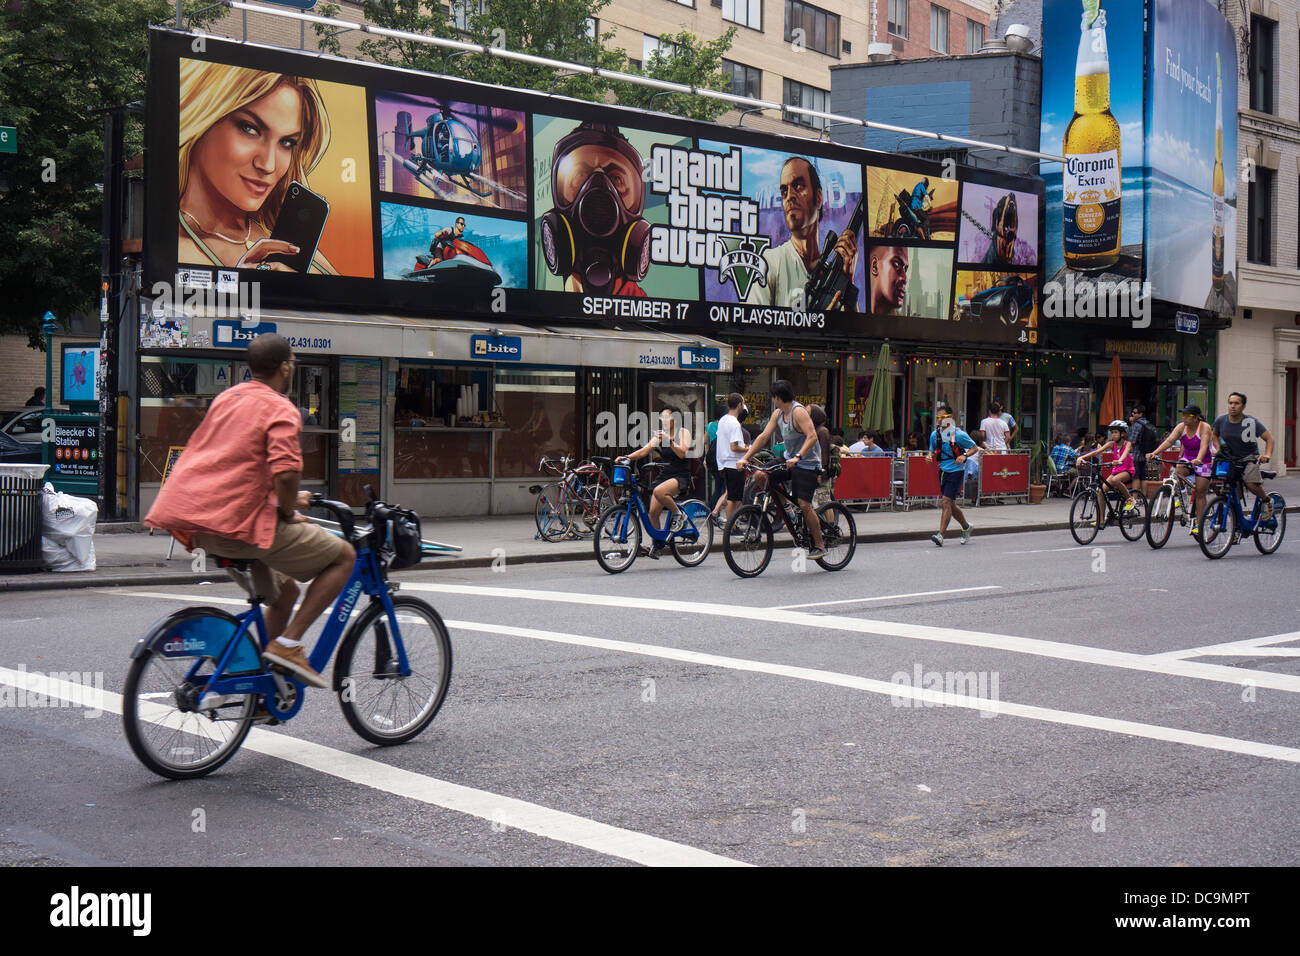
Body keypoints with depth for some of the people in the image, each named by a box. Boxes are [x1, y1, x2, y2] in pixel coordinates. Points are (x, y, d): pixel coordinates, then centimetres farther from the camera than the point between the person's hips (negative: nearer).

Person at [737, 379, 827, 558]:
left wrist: (797, 457, -41)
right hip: (788, 459, 8)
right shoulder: (778, 414, 6)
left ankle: (819, 546, -6)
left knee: (804, 504, -15)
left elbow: (812, 436, -30)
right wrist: (745, 458, -3)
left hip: (807, 463, -8)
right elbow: (764, 436, 6)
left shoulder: (798, 412, -19)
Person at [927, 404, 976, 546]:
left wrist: (964, 456, -17)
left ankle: (940, 535, -17)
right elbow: (932, 450, 19)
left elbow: (974, 447, 0)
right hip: (943, 471, 6)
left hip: (956, 471, -6)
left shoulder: (959, 435, -10)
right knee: (950, 504, 14)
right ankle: (966, 527, 36)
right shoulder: (934, 435, 5)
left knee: (946, 502, -15)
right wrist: (930, 456, -4)